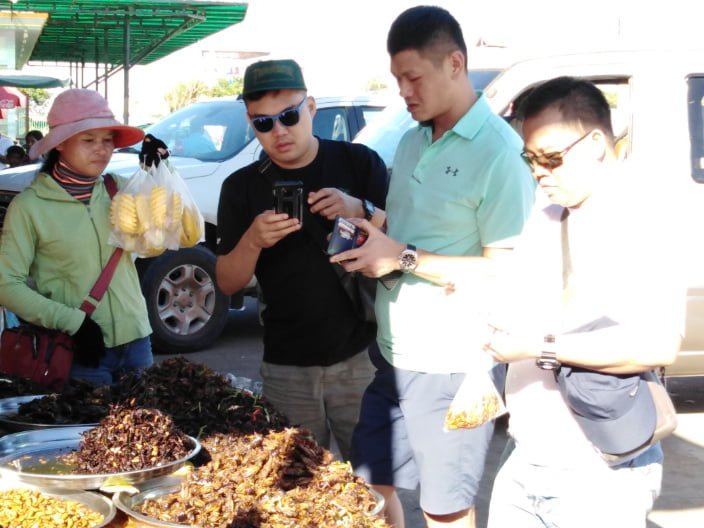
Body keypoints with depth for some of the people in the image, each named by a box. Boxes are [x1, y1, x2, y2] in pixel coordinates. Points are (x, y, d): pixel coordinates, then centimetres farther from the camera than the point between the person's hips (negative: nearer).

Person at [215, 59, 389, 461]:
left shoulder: (359, 163, 1)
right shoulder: (242, 187, 5)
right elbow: (227, 283, 3)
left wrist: (361, 210, -19)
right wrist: (253, 240, -17)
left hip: (361, 357, -1)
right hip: (288, 367, 2)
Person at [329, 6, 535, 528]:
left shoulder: (499, 151, -16)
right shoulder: (412, 141, 9)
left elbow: (506, 270, -18)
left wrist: (404, 258, -20)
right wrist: (370, 242, -2)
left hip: (451, 366, -7)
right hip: (393, 353, 7)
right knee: (372, 485, 16)